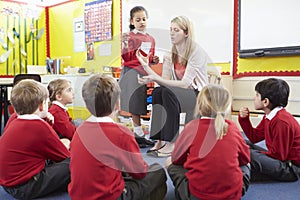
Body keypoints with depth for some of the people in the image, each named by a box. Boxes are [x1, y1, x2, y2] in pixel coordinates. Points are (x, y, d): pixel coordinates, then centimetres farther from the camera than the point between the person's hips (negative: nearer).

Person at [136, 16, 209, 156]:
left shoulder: (197, 52, -13)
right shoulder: (170, 55, 6)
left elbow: (185, 84, -21)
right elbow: (165, 81, -3)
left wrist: (155, 79, -29)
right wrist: (146, 67, -16)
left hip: (198, 95, -5)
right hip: (179, 94, 6)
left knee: (168, 92, -32)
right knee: (157, 91, -25)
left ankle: (171, 142, -28)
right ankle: (160, 140, -23)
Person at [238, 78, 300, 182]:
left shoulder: (281, 121, -26)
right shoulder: (268, 117, 5)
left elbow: (278, 155, -22)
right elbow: (254, 137, 12)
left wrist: (256, 155, -10)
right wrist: (243, 118, 2)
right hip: (279, 157, 10)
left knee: (249, 154, -32)